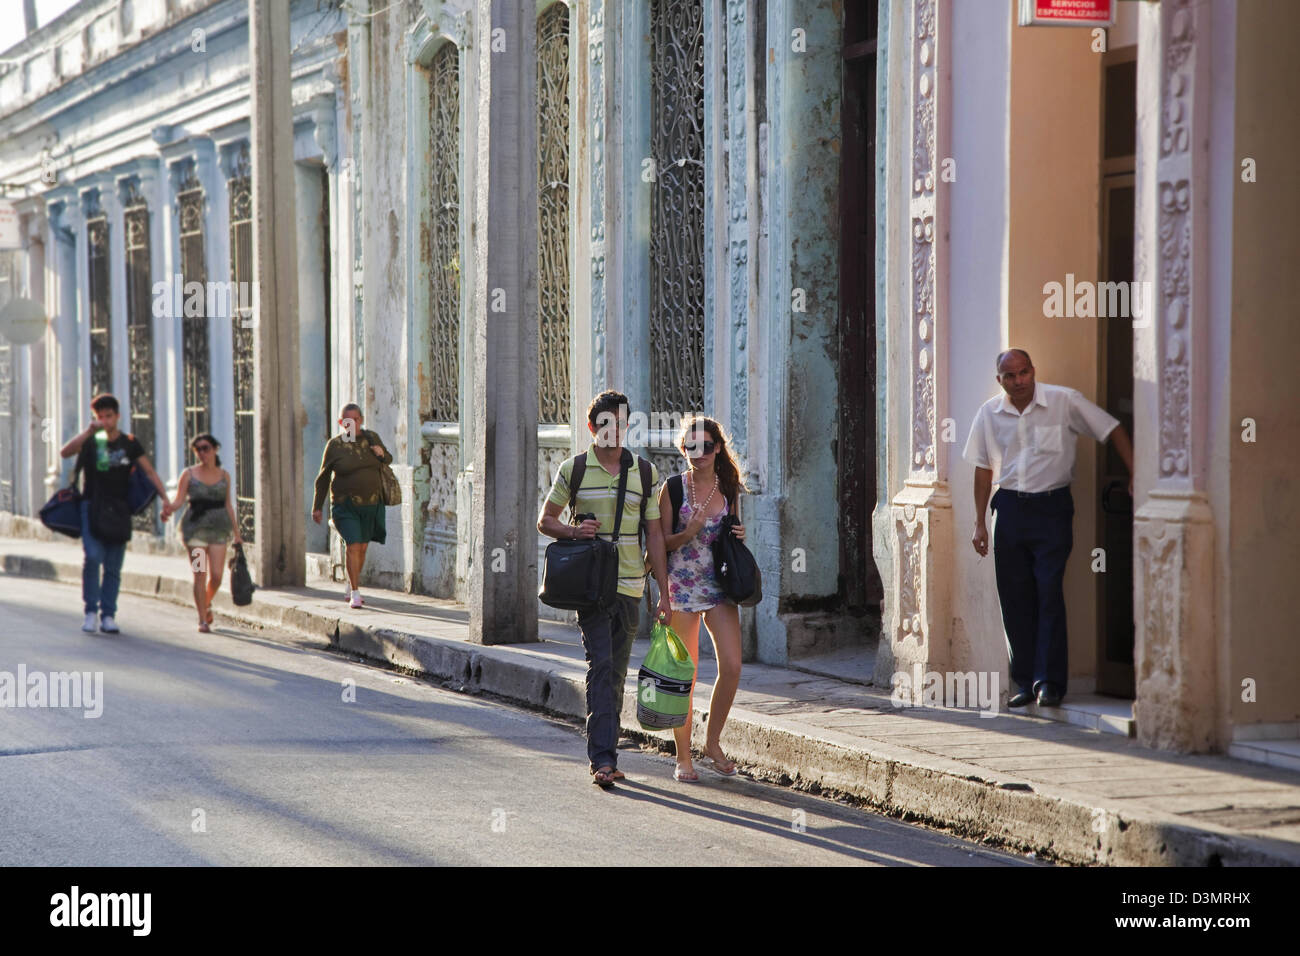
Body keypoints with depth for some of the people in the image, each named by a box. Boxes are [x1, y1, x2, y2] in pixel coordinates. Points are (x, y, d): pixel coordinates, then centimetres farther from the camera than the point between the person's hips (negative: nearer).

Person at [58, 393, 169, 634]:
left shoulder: (129, 443, 8)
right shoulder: (90, 441, 4)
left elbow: (149, 471, 7)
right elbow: (65, 453, -13)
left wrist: (165, 497, -5)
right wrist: (89, 431, -21)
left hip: (119, 510, 2)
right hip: (92, 506, -2)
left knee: (113, 566, 3)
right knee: (93, 556, -17)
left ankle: (108, 615, 9)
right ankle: (91, 611, -7)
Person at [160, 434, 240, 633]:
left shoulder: (224, 475, 11)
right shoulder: (189, 474, 3)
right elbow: (178, 501, -3)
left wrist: (236, 533, 15)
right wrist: (169, 509, -25)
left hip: (218, 527, 2)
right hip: (195, 526, -2)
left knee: (216, 575, -4)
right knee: (200, 574, -7)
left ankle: (207, 603, 27)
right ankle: (203, 619, 1)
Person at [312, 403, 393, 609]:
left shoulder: (371, 438, 4)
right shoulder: (334, 445, -5)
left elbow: (388, 460, 19)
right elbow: (323, 478, 1)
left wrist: (382, 453, -6)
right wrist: (317, 507, 2)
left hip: (370, 504, 4)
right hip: (345, 505, -4)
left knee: (362, 548, 11)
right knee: (353, 546, -14)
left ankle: (350, 585, 31)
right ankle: (355, 593, -9)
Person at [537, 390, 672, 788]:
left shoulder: (646, 473, 7)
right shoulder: (573, 469, 2)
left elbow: (654, 535, 8)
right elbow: (545, 520, 10)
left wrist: (664, 593, 4)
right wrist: (573, 531, -12)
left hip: (630, 585, 3)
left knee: (617, 673, 8)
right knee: (601, 666, -14)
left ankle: (606, 756, 18)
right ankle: (602, 759, -19)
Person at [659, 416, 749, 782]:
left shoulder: (729, 488, 9)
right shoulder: (673, 488, -1)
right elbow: (662, 541, -1)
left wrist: (738, 536, -1)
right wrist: (688, 534, -19)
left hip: (719, 586, 3)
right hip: (681, 587, -3)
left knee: (732, 667, -8)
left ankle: (713, 743, 12)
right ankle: (683, 757, 11)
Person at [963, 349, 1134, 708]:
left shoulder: (1064, 401, -6)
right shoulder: (989, 413, 5)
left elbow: (1113, 429, -1)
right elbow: (984, 469, 13)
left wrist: (1135, 476, -9)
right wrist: (980, 523, 11)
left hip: (1052, 507, -4)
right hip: (1010, 507, 4)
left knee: (1050, 594, -11)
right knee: (1014, 598, 4)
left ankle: (1050, 682, -8)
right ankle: (1026, 682, 13)